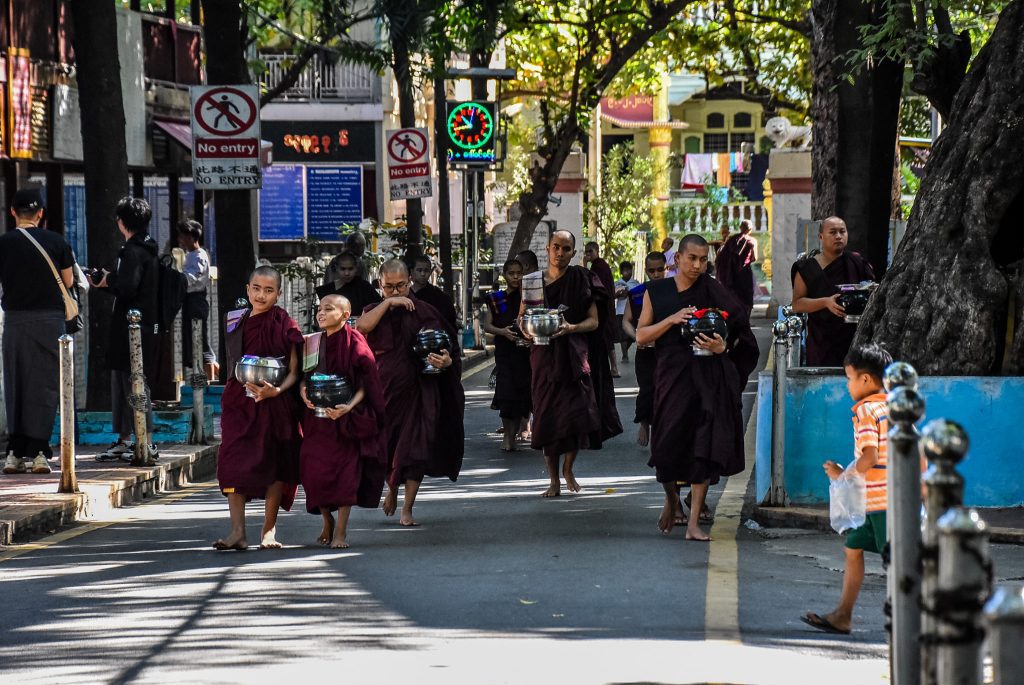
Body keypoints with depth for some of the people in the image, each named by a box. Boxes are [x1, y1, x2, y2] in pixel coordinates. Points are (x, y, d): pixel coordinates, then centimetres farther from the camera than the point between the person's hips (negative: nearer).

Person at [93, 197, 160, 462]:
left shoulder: (133, 251, -15)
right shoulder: (148, 249, 15)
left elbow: (126, 289, -23)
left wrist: (108, 281, -5)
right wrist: (110, 280, 12)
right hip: (146, 325, 10)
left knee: (134, 383, -7)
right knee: (121, 382, 15)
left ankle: (146, 443, -7)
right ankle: (123, 441, 19)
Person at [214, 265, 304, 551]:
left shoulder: (284, 325, -4)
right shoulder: (235, 322, 10)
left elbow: (294, 371, -5)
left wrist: (276, 390, -22)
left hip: (274, 403, -4)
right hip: (239, 401, 4)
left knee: (273, 464, 1)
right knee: (233, 463, -7)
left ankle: (269, 530, 11)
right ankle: (238, 532, -8)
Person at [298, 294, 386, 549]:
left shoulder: (354, 342, -7)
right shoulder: (315, 342, 7)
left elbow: (366, 383, -9)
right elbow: (304, 375, 13)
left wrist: (350, 406, -24)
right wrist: (303, 392, -9)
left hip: (345, 417, -4)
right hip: (317, 415, 4)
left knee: (345, 470, -6)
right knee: (315, 469, 0)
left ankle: (341, 530, -1)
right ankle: (327, 521, 22)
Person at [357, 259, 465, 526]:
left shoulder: (423, 312, 1)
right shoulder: (375, 311, 7)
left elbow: (446, 345, 1)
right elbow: (362, 327, -16)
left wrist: (446, 361, -22)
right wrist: (388, 303, -16)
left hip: (417, 391, -2)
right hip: (384, 390, 2)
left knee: (415, 447, -7)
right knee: (386, 444, 10)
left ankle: (407, 508, 0)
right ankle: (392, 488, 39)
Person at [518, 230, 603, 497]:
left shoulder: (580, 279, 2)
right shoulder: (534, 281, 9)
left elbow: (593, 320, 0)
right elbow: (522, 316, 16)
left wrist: (571, 328, -18)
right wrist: (525, 329, -6)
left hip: (573, 354, -2)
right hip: (544, 355, 2)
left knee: (577, 412, -14)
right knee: (547, 416, -2)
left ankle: (568, 467, 11)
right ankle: (554, 479, 9)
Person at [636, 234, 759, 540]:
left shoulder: (713, 291, 3)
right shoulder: (656, 292, 7)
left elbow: (738, 332, 3)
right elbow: (641, 336, 4)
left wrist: (722, 346, -19)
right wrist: (672, 320, -11)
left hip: (709, 377, -1)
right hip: (672, 376, 1)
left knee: (703, 447, -7)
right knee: (669, 443, -1)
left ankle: (694, 522, -5)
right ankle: (671, 498, 31)